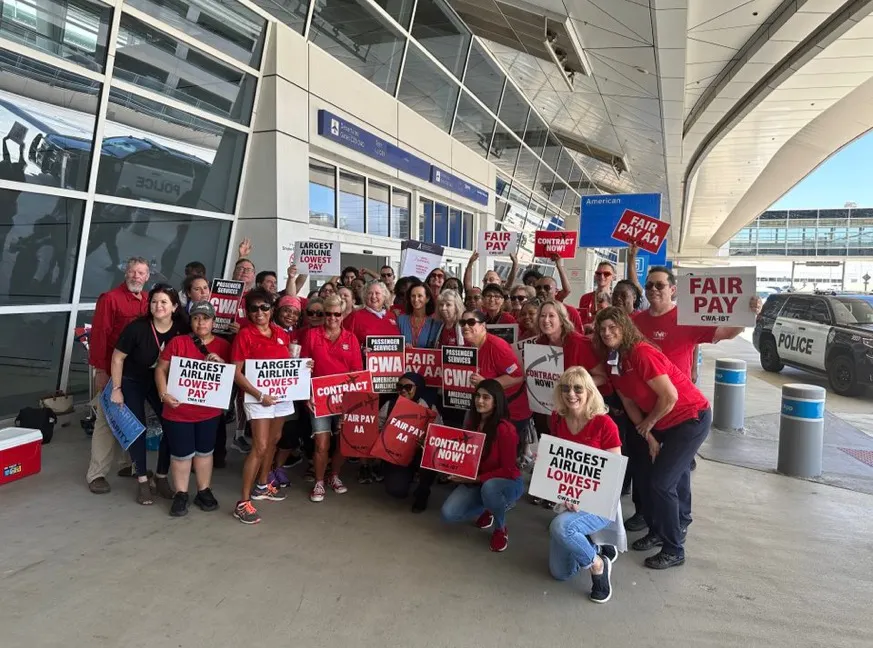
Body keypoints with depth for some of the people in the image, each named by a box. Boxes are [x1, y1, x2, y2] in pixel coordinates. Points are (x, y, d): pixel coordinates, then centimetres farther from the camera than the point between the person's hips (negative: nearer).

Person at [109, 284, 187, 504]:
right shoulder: (137, 328, -24)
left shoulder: (182, 329, -18)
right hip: (132, 382, -3)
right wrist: (116, 389, -11)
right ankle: (142, 481, 11)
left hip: (161, 383, 3)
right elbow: (117, 358, -13)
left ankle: (161, 477, 15)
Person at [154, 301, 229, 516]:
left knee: (205, 451, 15)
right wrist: (164, 394, -16)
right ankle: (180, 494, 23)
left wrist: (221, 363, -16)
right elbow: (160, 370, -3)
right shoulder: (177, 342, -6)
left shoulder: (223, 345, 0)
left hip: (210, 411, 2)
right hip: (178, 411, -2)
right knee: (181, 454, 7)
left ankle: (204, 491, 29)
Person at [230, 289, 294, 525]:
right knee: (260, 447, -11)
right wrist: (259, 395, -19)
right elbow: (236, 373, -13)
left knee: (273, 440, 17)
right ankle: (243, 502, -3)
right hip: (258, 397, -6)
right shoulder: (244, 335, -9)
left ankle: (262, 485, 36)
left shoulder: (282, 334, 7)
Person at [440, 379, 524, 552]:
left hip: (507, 483, -5)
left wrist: (477, 478, -25)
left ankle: (501, 529, -8)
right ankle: (487, 511, 15)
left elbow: (508, 470, -22)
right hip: (476, 482, 6)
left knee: (489, 487, -40)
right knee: (448, 514, -14)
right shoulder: (473, 423, -2)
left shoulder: (505, 429, -24)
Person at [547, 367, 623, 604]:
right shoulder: (557, 420, -3)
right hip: (570, 501, 5)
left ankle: (598, 564, -5)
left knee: (560, 526, -34)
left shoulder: (604, 424, -18)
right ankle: (596, 548, 31)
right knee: (560, 573, 4)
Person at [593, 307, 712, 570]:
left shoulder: (642, 353, -25)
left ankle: (674, 550, 9)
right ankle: (657, 531, 30)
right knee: (642, 473, 11)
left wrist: (647, 425, -10)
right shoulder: (614, 361, 0)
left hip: (691, 417, -8)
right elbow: (630, 403, 3)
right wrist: (649, 437, -4)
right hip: (661, 422, 8)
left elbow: (670, 396, -25)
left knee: (661, 483, -9)